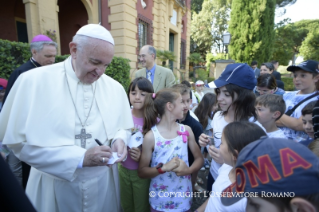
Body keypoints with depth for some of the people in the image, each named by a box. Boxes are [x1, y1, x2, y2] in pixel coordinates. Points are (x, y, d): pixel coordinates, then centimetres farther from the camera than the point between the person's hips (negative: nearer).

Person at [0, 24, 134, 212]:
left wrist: (119, 140, -17)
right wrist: (80, 157, -20)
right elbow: (18, 140, -13)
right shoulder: (33, 81, -11)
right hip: (54, 185, -2)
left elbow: (124, 129, 6)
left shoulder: (115, 88, -2)